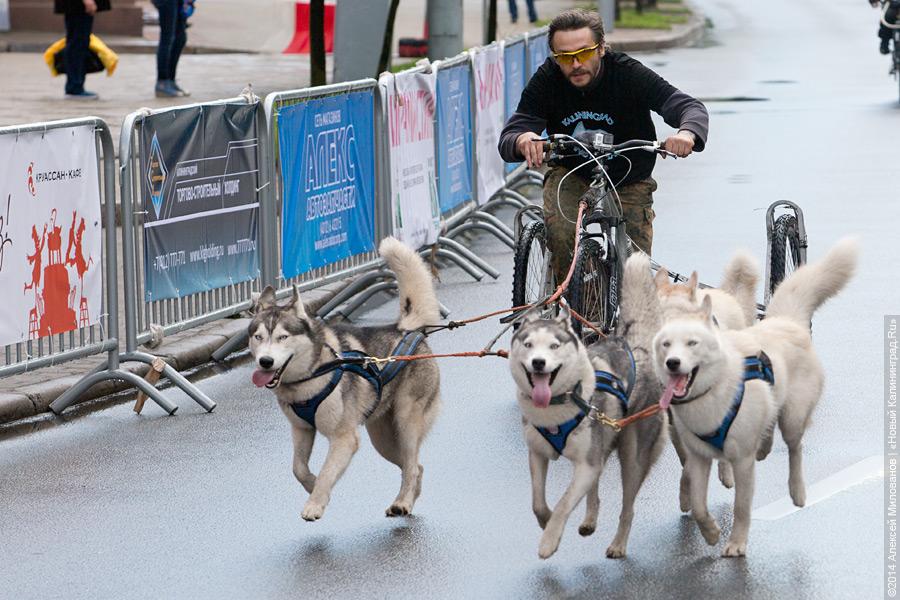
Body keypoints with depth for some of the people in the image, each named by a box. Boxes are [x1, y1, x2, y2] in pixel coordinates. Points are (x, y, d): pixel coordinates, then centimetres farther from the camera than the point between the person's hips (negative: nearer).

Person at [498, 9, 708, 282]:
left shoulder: (629, 73, -21)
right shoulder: (547, 80, -17)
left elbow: (691, 106, -28)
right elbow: (506, 141, -22)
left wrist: (687, 132, -53)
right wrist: (522, 141, -49)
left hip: (629, 182, 0)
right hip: (571, 175, 0)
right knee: (559, 227, -30)